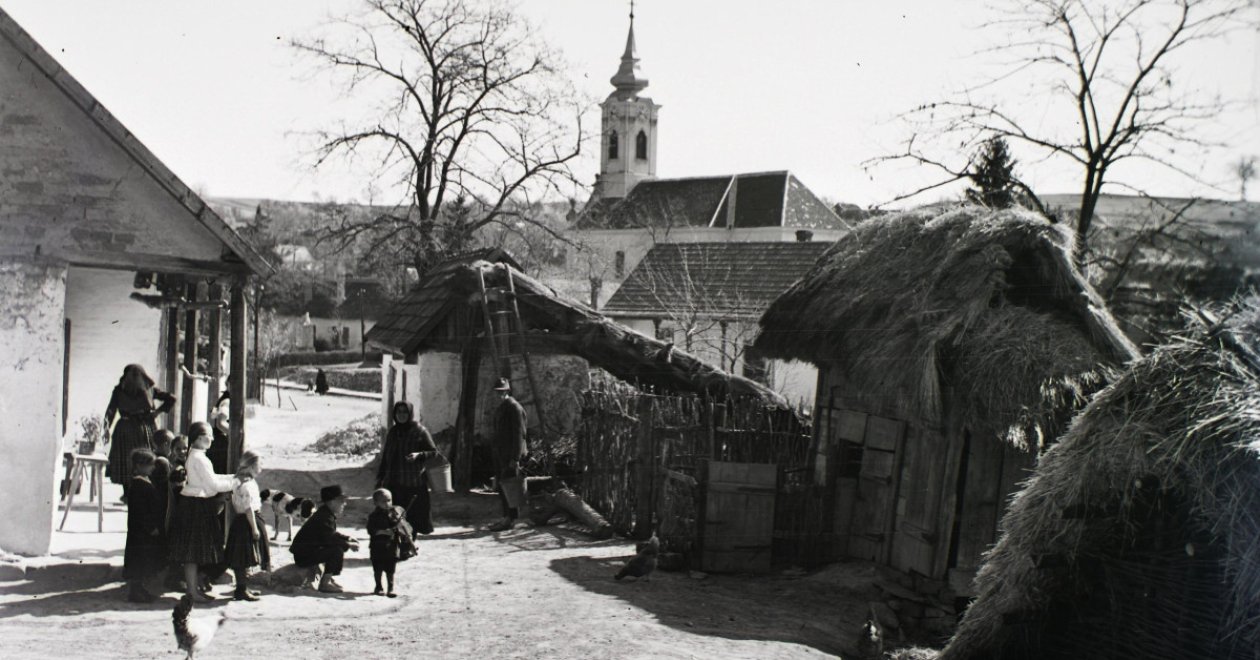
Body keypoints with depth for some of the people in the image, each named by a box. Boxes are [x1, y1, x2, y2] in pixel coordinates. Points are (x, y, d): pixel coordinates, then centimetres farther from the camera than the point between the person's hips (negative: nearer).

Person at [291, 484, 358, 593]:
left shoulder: (325, 513, 11)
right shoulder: (324, 517, -21)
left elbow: (333, 534, 22)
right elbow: (329, 539, -27)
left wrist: (348, 539, 8)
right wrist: (349, 544, -16)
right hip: (303, 556, -10)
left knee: (340, 546, 15)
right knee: (337, 551, -22)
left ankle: (328, 577, 16)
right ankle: (325, 583, -15)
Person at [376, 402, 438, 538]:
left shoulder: (420, 431, -2)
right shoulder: (392, 432, 13)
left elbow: (434, 452, -1)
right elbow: (385, 456, 18)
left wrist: (419, 455, -19)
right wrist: (380, 477, 14)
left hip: (414, 484, -4)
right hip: (393, 483, 4)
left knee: (411, 517, -4)